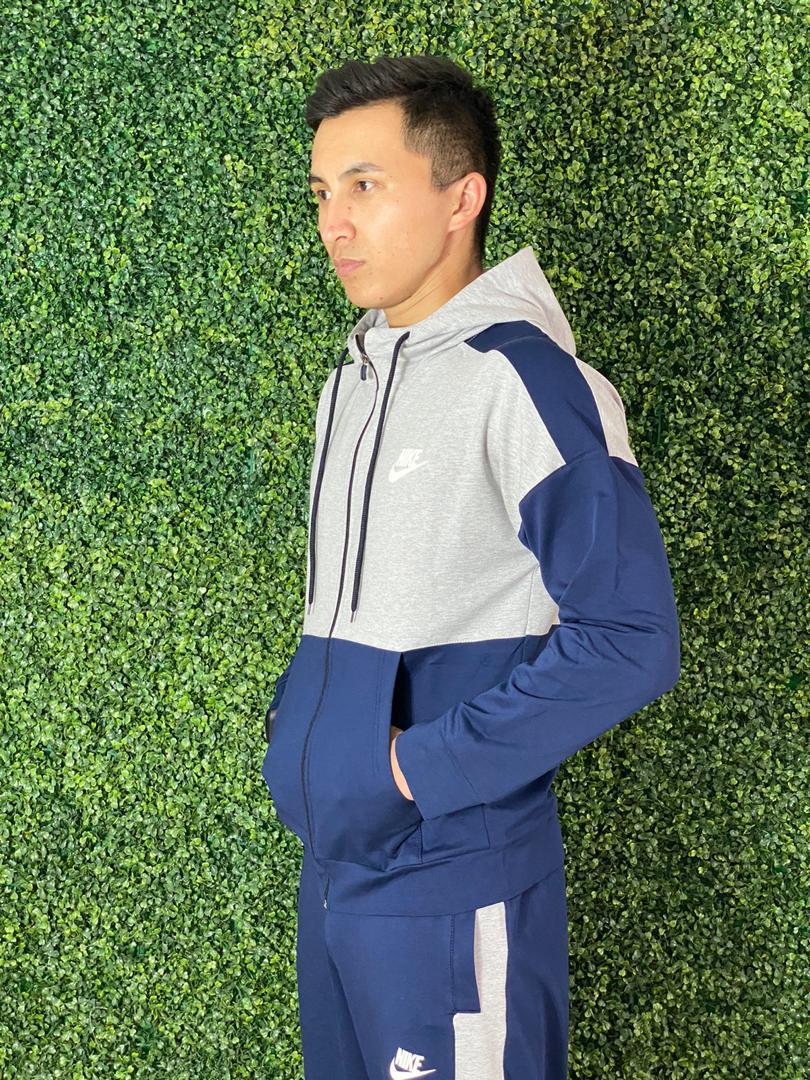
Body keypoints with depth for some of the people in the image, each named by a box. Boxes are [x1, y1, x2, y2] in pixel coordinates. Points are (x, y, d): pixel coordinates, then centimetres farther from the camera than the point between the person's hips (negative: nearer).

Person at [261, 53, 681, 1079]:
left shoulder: (527, 380, -15)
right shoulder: (351, 379, 11)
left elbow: (629, 639, -20)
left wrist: (428, 765, -18)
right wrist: (296, 718, 6)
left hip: (453, 885, -8)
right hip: (333, 856, 8)